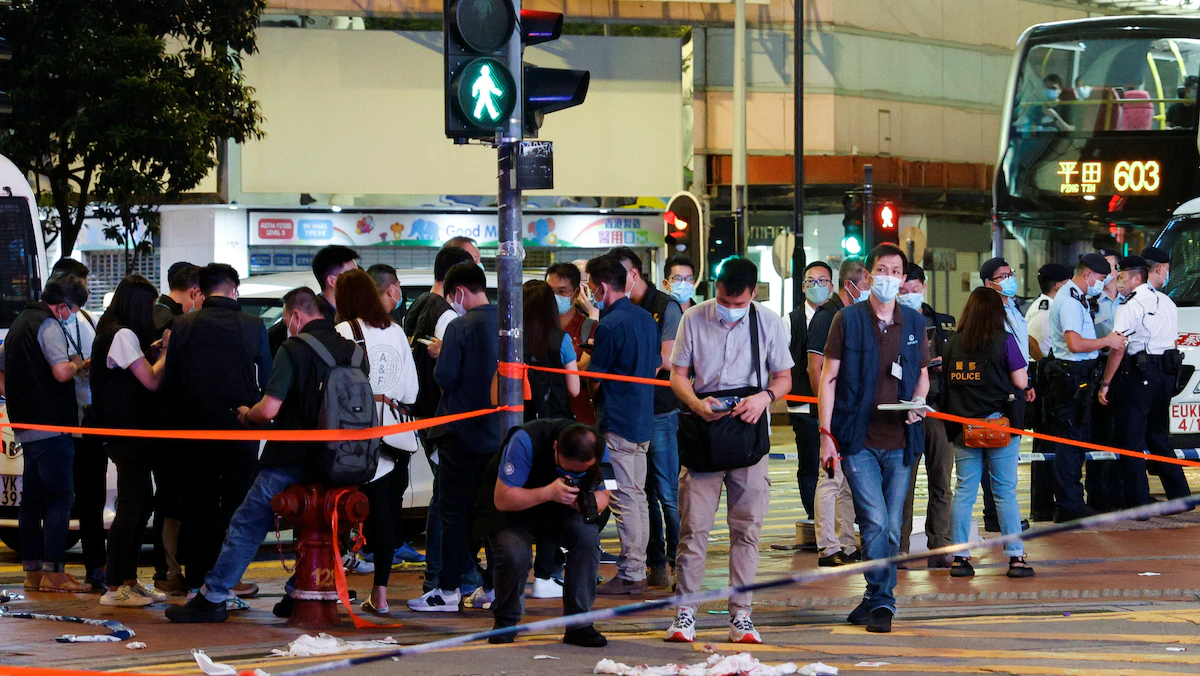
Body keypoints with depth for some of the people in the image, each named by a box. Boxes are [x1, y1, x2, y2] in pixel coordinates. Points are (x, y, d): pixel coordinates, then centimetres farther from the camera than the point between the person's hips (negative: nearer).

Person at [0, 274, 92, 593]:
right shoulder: (48, 325, -11)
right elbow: (61, 372, -23)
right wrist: (78, 365, -3)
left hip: (26, 426, 9)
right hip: (51, 425, -9)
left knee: (33, 498, 11)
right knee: (59, 496, -8)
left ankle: (32, 571, 13)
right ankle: (53, 572, -13)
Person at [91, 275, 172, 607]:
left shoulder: (112, 332, 16)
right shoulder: (124, 335, -15)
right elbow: (151, 380, -18)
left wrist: (155, 349, 5)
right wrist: (167, 350, -7)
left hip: (126, 433, 11)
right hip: (129, 431, -11)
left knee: (142, 503, 16)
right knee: (131, 506, -8)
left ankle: (129, 580, 21)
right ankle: (114, 588, -8)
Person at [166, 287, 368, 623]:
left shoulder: (294, 350, -11)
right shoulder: (353, 351, 6)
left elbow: (269, 409, -18)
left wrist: (246, 414, 4)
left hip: (291, 461, -5)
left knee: (246, 526, 2)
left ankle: (212, 598, 4)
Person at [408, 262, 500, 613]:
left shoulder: (460, 327, -15)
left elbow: (444, 377, -17)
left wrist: (439, 356, 2)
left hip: (461, 431, -6)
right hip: (498, 432, 6)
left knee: (454, 511, -1)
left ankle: (449, 590, -1)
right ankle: (493, 586, 13)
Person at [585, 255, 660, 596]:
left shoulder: (610, 325, -15)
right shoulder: (646, 318, 11)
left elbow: (594, 379, -8)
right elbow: (656, 367, 18)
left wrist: (586, 402, 10)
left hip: (617, 423, -9)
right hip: (643, 420, 9)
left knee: (625, 498, -5)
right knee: (637, 496, 12)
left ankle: (629, 574, -4)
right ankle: (638, 570, 16)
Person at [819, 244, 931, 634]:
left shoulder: (914, 323, 10)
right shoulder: (848, 320, 0)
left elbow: (923, 376, 21)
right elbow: (829, 379, 0)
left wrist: (917, 404, -2)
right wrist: (826, 434, -7)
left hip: (899, 441, 3)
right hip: (858, 440, -3)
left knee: (892, 529, 4)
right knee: (875, 522, -11)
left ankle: (875, 601, 15)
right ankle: (882, 602, 0)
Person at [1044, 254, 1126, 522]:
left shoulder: (1076, 298, 19)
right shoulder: (1069, 301, -16)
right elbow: (1075, 344, -25)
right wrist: (1107, 341, -15)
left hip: (1078, 377, 11)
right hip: (1072, 376, -11)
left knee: (1077, 439, 15)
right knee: (1070, 440, -8)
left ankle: (1071, 502, 22)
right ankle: (1068, 506, -6)